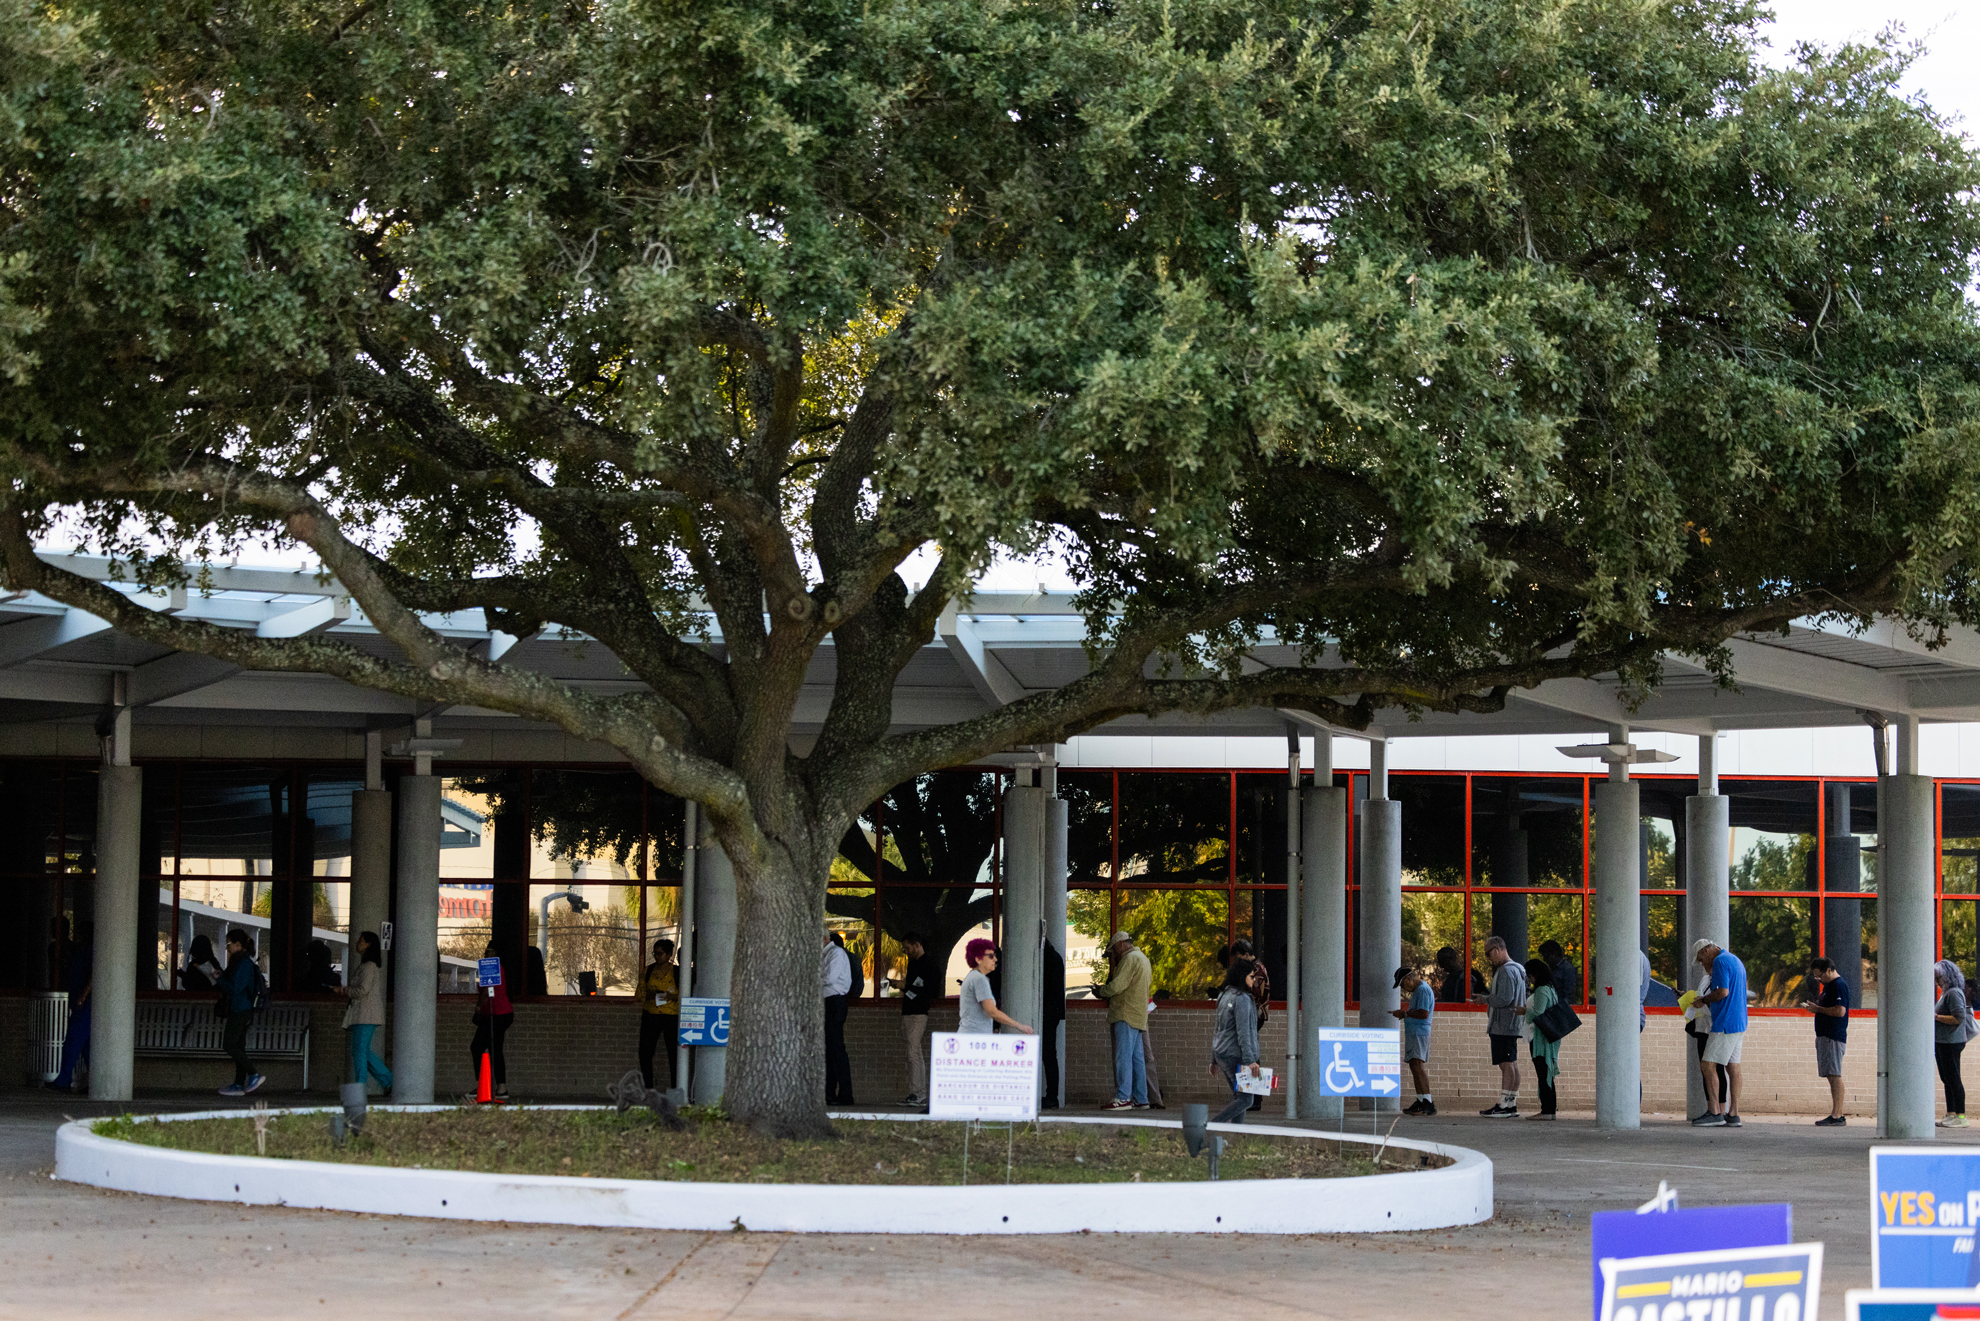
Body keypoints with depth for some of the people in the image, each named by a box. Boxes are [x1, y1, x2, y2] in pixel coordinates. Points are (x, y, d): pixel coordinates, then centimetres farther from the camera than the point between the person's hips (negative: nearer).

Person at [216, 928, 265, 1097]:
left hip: (239, 1012, -10)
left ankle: (254, 1075, -9)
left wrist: (220, 979, -10)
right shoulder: (240, 961, 16)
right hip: (243, 1010, 10)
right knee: (238, 1046, 10)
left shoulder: (243, 963, -16)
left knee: (229, 1045, -9)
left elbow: (235, 987, -21)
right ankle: (239, 1085, 11)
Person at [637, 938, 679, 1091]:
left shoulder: (677, 972, 3)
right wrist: (651, 994, -11)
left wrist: (670, 996, -17)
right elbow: (640, 993, 9)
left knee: (674, 1054, -3)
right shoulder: (648, 970, 10)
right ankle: (647, 1088, 8)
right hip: (650, 1015, 2)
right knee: (645, 1052, -3)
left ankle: (675, 1089, 3)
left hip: (672, 1016, -2)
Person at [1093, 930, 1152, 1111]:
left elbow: (1117, 985, -17)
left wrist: (1101, 991, 2)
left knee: (1124, 1057, -12)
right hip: (1138, 1016, 10)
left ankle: (1123, 1098, -16)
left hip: (1127, 1015, -10)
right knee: (1137, 1058, 9)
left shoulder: (1130, 958, -9)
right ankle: (1140, 1099, 8)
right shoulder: (1142, 958, 23)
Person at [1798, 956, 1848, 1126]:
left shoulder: (1839, 986, -12)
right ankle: (1838, 1114, 11)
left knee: (1834, 1075, -11)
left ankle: (1836, 1116, -13)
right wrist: (1813, 1007, 11)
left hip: (1833, 1037, -11)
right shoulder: (1828, 985, 20)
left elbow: (1840, 1011, -21)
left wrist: (1818, 1009, -13)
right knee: (1832, 1076, 9)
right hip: (1824, 1035, 11)